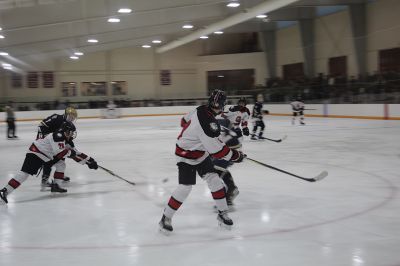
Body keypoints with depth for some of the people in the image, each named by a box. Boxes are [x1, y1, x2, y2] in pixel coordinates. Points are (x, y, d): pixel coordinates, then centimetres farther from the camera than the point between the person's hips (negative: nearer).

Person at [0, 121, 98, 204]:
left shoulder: (66, 140, 9)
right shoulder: (58, 136, -20)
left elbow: (75, 153, 14)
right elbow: (59, 153, -30)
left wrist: (88, 160, 11)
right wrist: (69, 152, -13)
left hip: (47, 156, 9)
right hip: (35, 153, -9)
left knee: (61, 165, 7)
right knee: (25, 173, -18)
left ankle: (56, 185, 14)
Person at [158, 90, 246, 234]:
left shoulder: (201, 109, -9)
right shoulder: (208, 123, -35)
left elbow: (185, 120, 11)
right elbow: (216, 150, -29)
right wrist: (234, 155, -16)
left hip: (201, 153, 9)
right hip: (186, 156, -9)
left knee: (214, 179, 4)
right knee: (185, 187, -11)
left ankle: (222, 213, 15)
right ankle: (165, 218, 6)